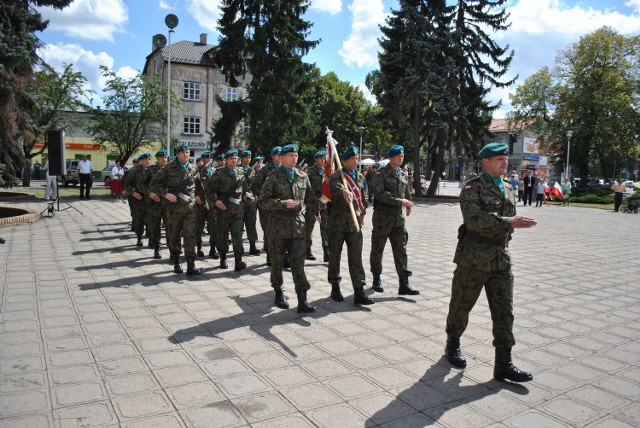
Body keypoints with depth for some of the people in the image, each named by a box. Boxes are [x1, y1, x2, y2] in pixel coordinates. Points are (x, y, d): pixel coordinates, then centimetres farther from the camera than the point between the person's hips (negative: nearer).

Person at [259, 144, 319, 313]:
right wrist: (283, 203, -18)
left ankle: (302, 301, -3)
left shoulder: (303, 176, 9)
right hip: (278, 225, -2)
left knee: (298, 262, -3)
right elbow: (263, 200, -9)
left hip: (298, 224, 2)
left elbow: (310, 198, 23)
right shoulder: (273, 177, -3)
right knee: (277, 262, 9)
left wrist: (317, 213, 30)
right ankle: (279, 293, 28)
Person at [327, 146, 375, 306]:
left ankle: (359, 291, 1)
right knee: (335, 256, 8)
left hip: (355, 222, 4)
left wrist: (362, 213, 16)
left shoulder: (360, 177, 12)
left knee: (356, 257, 0)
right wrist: (344, 191, -52)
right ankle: (335, 287, 24)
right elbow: (336, 186, -31)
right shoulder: (336, 176, -7)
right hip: (337, 222, -4)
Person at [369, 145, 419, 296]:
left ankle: (404, 284, 3)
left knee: (401, 251, 2)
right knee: (377, 250, 8)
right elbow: (380, 194, -21)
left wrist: (408, 205, 29)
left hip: (398, 218, 5)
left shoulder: (403, 174, 12)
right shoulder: (381, 173, -8)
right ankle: (376, 279, 23)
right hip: (382, 217, -5)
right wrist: (399, 201, -22)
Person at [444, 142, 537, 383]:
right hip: (473, 260, -6)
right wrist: (509, 222, -30)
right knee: (461, 306, 8)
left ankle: (504, 364, 10)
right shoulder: (472, 188, -9)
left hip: (501, 260, 6)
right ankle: (452, 345, 31)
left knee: (504, 311, 3)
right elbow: (474, 218, -25)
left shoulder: (509, 190, 14)